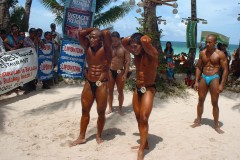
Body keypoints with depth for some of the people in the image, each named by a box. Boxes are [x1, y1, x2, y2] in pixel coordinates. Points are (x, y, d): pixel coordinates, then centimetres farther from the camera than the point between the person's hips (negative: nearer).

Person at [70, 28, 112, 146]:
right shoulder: (88, 47, 3)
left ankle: (99, 136, 25)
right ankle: (81, 137, 24)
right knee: (85, 111, 11)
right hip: (88, 83, 5)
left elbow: (106, 33, -24)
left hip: (102, 84, -4)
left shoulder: (105, 48, -9)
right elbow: (80, 33, -4)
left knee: (101, 112, 6)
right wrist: (93, 29, 3)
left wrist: (99, 32, -4)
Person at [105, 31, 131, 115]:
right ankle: (110, 108, 22)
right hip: (110, 71, 1)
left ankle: (120, 108, 20)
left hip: (120, 72, -1)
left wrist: (125, 74, -13)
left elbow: (127, 61, -5)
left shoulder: (124, 48, -3)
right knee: (110, 91, 10)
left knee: (120, 91, 7)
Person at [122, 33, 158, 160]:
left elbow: (145, 41, -36)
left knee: (144, 119, -11)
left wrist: (144, 38, -14)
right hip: (137, 89, 8)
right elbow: (124, 42, 14)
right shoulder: (136, 53, 6)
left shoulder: (152, 53, -16)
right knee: (139, 119, 13)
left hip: (148, 89, -8)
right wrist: (133, 37, 3)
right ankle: (144, 144, 27)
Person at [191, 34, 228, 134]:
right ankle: (198, 121, 26)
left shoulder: (220, 54, -7)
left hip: (214, 78, -4)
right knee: (200, 101, 11)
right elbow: (198, 67, 11)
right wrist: (196, 81, 5)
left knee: (214, 103, 2)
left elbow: (225, 70, -8)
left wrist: (222, 84, -13)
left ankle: (216, 125, 14)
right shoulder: (202, 53, 5)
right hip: (203, 78, 4)